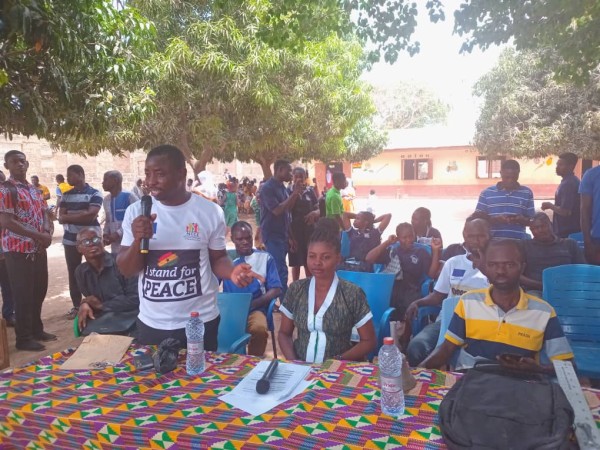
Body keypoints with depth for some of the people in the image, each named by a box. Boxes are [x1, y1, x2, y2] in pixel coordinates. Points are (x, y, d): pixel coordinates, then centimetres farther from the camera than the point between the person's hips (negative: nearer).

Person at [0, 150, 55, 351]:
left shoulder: (35, 190, 15)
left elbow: (44, 214, 16)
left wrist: (48, 233, -6)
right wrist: (39, 235, -19)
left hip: (39, 249, 7)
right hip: (18, 250, -7)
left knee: (39, 290, 14)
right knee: (23, 294, 0)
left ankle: (36, 329, 28)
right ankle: (24, 338, 11)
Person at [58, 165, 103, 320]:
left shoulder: (94, 193, -4)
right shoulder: (66, 195, 11)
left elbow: (92, 215, -16)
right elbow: (61, 217, 3)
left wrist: (69, 216, -9)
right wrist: (83, 215, -13)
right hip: (70, 240, 4)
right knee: (73, 274, 8)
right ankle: (76, 305, 18)